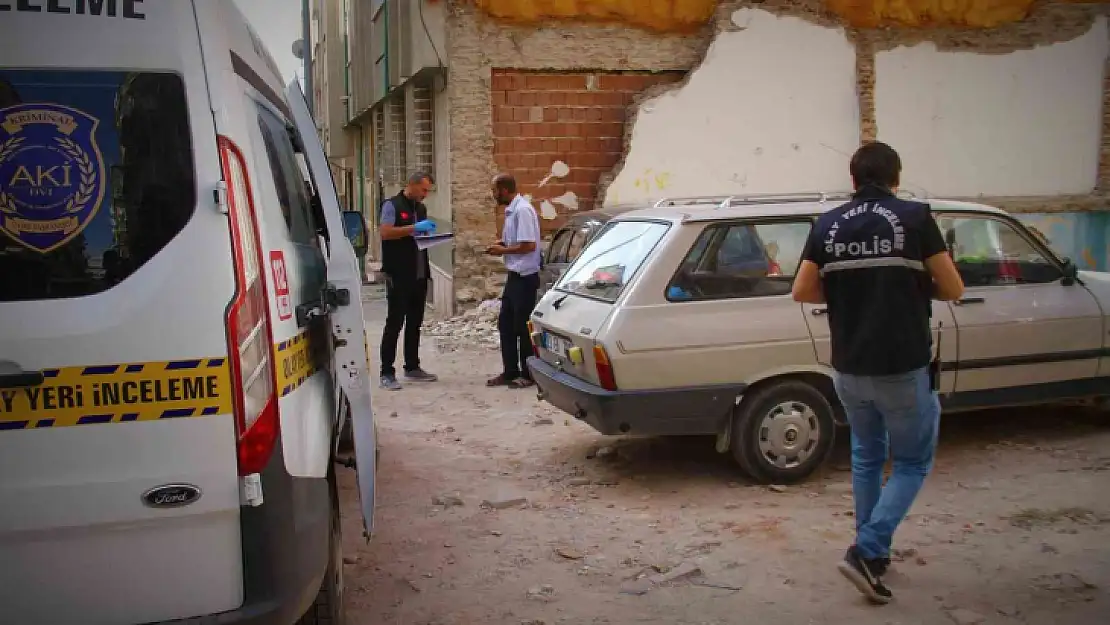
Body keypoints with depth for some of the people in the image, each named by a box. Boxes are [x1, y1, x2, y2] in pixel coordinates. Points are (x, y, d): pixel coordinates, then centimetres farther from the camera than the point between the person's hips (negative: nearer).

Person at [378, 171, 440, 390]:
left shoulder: (421, 208, 18)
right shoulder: (392, 205, -5)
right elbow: (385, 233, -17)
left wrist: (429, 233, 5)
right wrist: (414, 228, -21)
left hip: (419, 274, 7)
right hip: (398, 275, -7)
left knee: (415, 323, 12)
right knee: (394, 323, -6)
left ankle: (412, 368, 21)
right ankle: (387, 373, -3)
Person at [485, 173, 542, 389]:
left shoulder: (523, 210, -19)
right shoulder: (511, 210, 11)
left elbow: (529, 245, -24)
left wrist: (503, 250, -13)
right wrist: (502, 243, 4)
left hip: (525, 277, -10)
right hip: (514, 276, 10)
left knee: (523, 326, 0)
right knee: (505, 324, 13)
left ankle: (528, 374, 11)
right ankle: (510, 372, 21)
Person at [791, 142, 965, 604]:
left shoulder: (828, 225, 3)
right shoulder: (915, 217, -7)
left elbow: (802, 292, 3)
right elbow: (952, 289, -4)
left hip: (848, 368, 4)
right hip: (904, 368, -4)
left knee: (866, 457, 23)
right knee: (912, 463, 11)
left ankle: (873, 553, 30)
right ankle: (866, 552, -2)